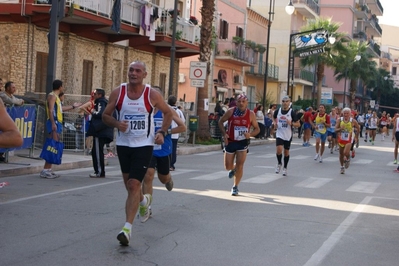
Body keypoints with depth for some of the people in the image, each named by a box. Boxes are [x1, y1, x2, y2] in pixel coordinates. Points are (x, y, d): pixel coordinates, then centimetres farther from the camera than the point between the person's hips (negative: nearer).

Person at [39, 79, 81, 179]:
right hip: (54, 123, -10)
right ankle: (45, 170, -17)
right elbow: (50, 110, -18)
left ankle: (48, 169, 10)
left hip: (57, 123, 10)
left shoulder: (56, 96, 22)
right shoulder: (52, 96, -8)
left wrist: (73, 106, 47)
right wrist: (53, 123, -27)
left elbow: (61, 108, 37)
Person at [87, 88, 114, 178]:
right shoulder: (105, 102, 21)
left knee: (97, 152, -8)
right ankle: (100, 171, 18)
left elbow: (100, 114, -23)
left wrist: (93, 112, -8)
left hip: (100, 132, -11)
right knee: (96, 151, 15)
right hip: (103, 132, 11)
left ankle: (100, 172, -7)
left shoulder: (101, 103, -10)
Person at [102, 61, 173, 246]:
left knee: (134, 185, -14)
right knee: (129, 184, 16)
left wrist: (162, 132, -5)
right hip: (123, 144, 3)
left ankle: (127, 228, -14)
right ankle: (144, 200, 51)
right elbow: (105, 115, 4)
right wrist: (117, 124, -17)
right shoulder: (118, 93, -3)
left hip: (144, 145, -3)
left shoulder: (152, 95, -7)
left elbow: (168, 113, 8)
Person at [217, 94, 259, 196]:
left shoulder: (250, 114, -7)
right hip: (230, 142, 1)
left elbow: (257, 129, 2)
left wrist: (250, 134, -19)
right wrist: (224, 134, -11)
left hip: (243, 142, -1)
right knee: (228, 167, 5)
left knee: (240, 165, -7)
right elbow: (220, 122, 3)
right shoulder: (231, 111, -10)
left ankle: (235, 187, 12)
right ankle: (233, 169, 44)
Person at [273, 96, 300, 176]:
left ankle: (285, 168, 27)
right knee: (279, 150, -17)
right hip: (279, 134, 1)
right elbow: (274, 118, 19)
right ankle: (279, 163, 11)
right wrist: (275, 123, -1)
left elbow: (298, 124, -7)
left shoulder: (291, 112, -10)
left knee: (286, 151, 10)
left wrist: (291, 123, -25)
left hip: (288, 136, -1)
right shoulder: (277, 111, -3)